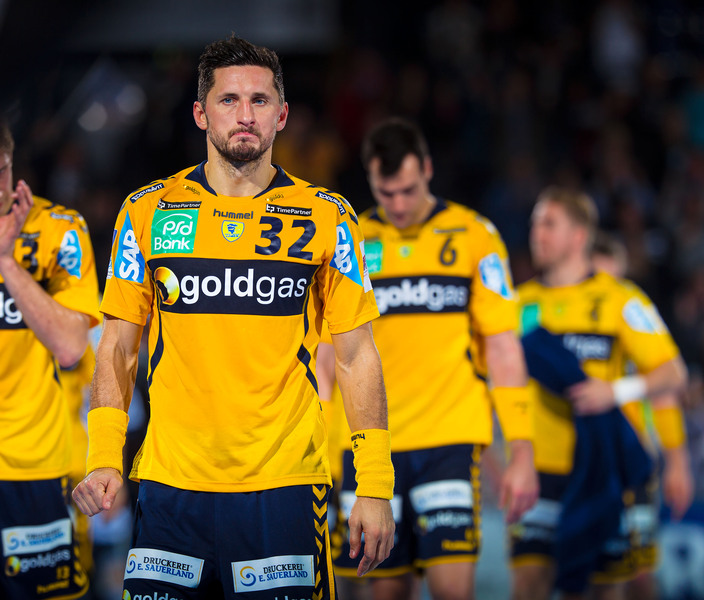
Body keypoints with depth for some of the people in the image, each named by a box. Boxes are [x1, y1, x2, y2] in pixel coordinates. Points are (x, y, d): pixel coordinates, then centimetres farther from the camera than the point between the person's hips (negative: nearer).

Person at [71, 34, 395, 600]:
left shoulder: (328, 218, 4)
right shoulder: (147, 212, 6)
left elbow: (357, 355, 5)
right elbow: (119, 345, 9)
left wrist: (375, 486, -1)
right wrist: (103, 458, -4)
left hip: (285, 488, -1)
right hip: (171, 485, 1)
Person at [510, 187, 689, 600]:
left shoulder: (619, 300, -1)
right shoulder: (521, 304, 9)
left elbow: (673, 374, -5)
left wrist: (617, 391, -22)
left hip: (602, 470, -2)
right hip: (540, 470, 2)